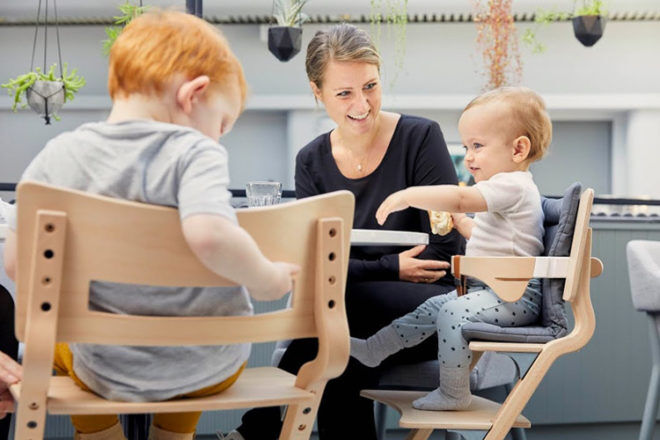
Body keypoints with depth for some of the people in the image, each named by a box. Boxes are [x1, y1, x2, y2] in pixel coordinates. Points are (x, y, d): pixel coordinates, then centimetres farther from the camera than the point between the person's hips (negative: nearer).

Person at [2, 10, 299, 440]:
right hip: (212, 370, -1)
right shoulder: (194, 152, -19)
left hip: (108, 374, 1)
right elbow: (208, 235, -37)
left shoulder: (56, 158, -8)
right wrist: (267, 280, -20)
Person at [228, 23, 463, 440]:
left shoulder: (420, 137, -6)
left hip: (438, 305, -3)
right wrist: (392, 268, -15)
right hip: (363, 312, 3)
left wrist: (362, 270, -11)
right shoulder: (312, 162, 6)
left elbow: (445, 249, -9)